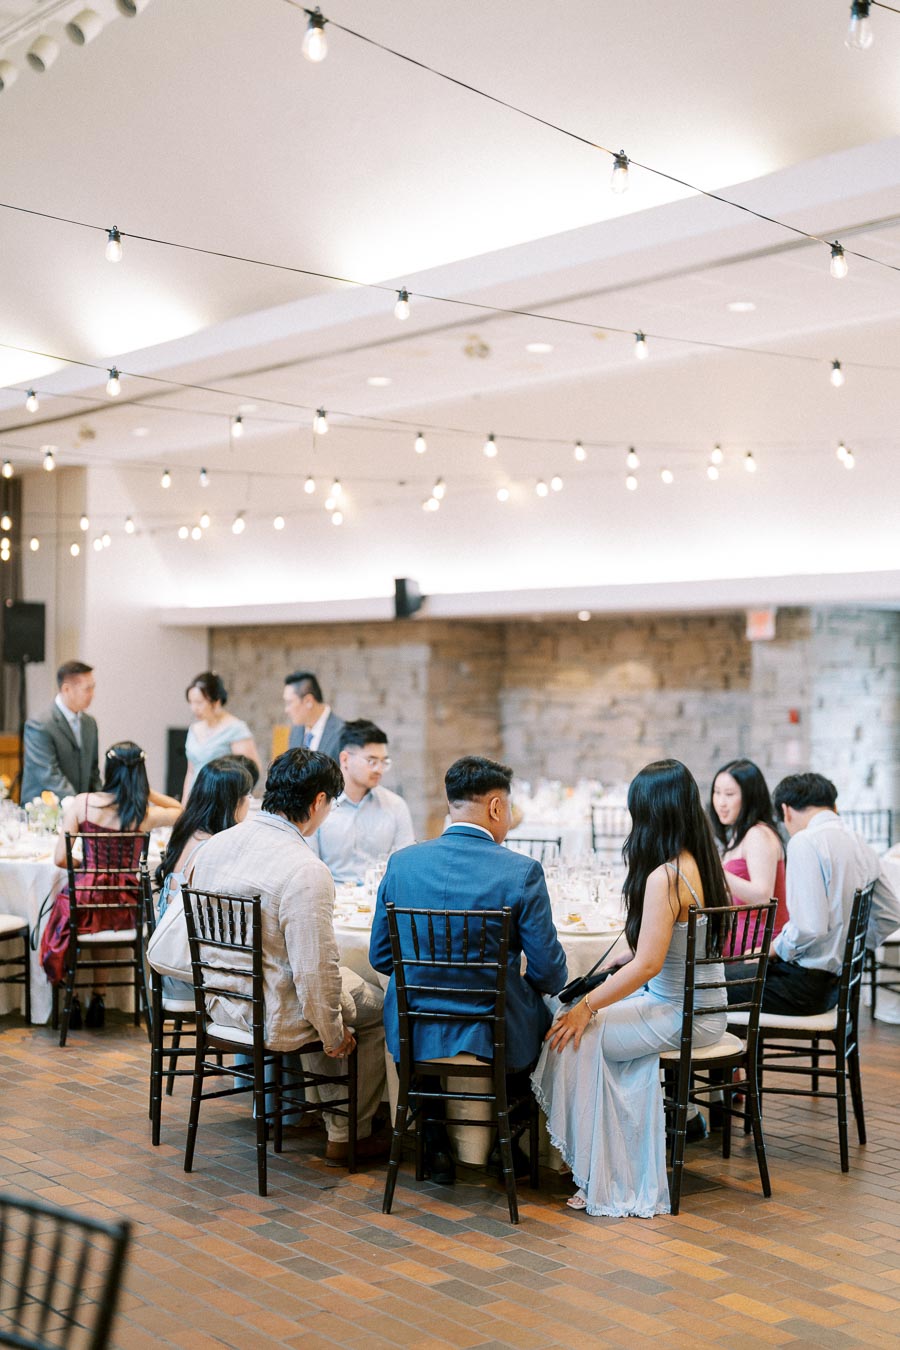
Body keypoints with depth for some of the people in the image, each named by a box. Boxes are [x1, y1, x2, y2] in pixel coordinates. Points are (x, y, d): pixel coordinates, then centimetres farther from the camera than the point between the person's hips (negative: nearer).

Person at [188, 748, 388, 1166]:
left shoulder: (213, 845, -2)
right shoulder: (305, 871, -26)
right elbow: (316, 972, -25)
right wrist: (334, 1037, -8)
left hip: (221, 1002, 8)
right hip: (273, 1015, -8)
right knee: (379, 1008, 16)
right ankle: (348, 1135, 25)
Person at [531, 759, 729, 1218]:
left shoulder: (664, 877, -21)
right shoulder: (703, 864, 5)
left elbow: (648, 964, -23)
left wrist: (587, 1007, -15)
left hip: (681, 1016, -9)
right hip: (707, 1010, 9)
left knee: (578, 1036, -4)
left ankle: (598, 1180, 6)